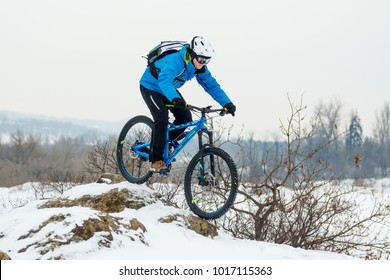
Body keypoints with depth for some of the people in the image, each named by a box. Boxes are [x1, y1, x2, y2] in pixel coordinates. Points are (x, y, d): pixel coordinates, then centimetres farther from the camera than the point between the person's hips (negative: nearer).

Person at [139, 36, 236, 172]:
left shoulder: (200, 68, -14)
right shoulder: (176, 60, -38)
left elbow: (212, 85, -11)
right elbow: (164, 80, -54)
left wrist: (227, 103, -24)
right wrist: (175, 98, -71)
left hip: (169, 89, 8)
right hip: (150, 87, -8)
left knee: (185, 117, -7)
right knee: (162, 118, -25)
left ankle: (165, 144, 16)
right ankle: (156, 160, -18)